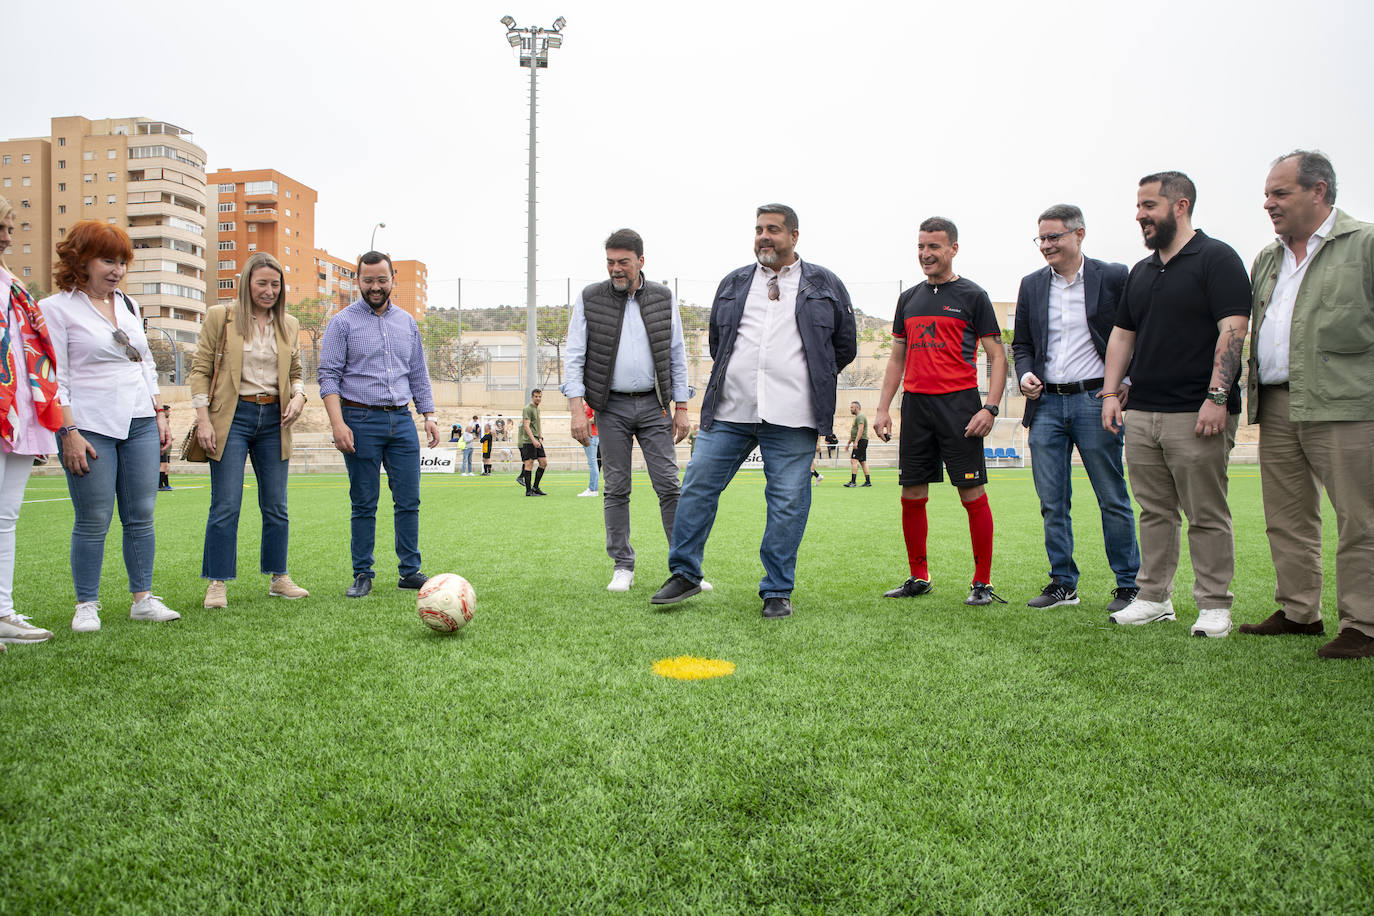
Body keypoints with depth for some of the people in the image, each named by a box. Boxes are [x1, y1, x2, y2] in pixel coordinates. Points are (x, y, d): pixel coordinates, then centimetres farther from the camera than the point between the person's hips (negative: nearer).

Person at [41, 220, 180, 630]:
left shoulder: (128, 305, 16)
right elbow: (55, 378, -6)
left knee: (141, 516, 5)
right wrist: (69, 432, -13)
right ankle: (86, 605, 9)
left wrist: (159, 415, 14)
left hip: (139, 424, 5)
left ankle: (143, 598, 12)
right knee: (94, 520, -3)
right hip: (90, 426, -5)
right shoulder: (56, 308, -1)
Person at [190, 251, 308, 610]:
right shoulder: (220, 317, 1)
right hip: (232, 417, -4)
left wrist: (298, 395, -2)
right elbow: (200, 369, 0)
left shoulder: (289, 325, 12)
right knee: (226, 505, -4)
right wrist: (203, 419, -9)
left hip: (273, 420, 4)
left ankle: (278, 578, 17)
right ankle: (217, 584, 4)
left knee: (276, 506, 7)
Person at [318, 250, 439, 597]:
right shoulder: (343, 322, 1)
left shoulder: (407, 322, 14)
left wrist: (429, 415, 10)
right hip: (361, 420, -4)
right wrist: (338, 422, -16)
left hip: (402, 419, 4)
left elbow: (418, 374, 18)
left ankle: (410, 571, 10)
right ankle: (362, 575, 9)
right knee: (364, 504, 0)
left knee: (409, 500, 2)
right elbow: (329, 376, -5)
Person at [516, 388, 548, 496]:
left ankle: (535, 487, 13)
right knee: (529, 464, -8)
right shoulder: (528, 408, -9)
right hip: (528, 441, -9)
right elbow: (526, 426, -17)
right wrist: (533, 440, -23)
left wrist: (540, 438, 11)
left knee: (544, 462, 5)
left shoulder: (537, 409, 19)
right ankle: (528, 490, -6)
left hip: (537, 441, 9)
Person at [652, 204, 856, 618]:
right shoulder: (732, 285, 16)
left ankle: (778, 592, 11)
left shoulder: (825, 285, 9)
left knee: (787, 502, -1)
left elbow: (845, 347, 14)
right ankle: (685, 574, 14)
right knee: (698, 486, 0)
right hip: (729, 412, 3)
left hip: (791, 418, -2)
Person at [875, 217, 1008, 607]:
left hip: (959, 402, -5)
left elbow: (997, 357, -1)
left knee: (972, 493, -5)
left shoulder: (972, 296, 2)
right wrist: (883, 408, 12)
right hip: (915, 403, 5)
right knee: (912, 495, 6)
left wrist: (990, 407, -13)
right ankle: (918, 578, 19)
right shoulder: (909, 299, 16)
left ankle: (983, 583, 6)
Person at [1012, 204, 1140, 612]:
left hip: (1096, 400, -4)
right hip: (1046, 404, 4)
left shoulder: (1114, 277, -1)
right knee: (1052, 502, 7)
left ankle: (1128, 585, 13)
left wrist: (1127, 382, -11)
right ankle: (1062, 583, 18)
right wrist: (1025, 374, -1)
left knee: (1113, 499, 2)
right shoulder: (1031, 285, 12)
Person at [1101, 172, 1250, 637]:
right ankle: (1154, 598, 17)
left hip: (1197, 414, -7)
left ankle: (1214, 605, 8)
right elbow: (1121, 335, 21)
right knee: (1154, 512, 10)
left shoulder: (1216, 259, -3)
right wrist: (1111, 393, 10)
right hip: (1142, 412, 7)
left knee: (1207, 515, -1)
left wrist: (1217, 397, -19)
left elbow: (1233, 330, -12)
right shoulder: (1141, 272, 18)